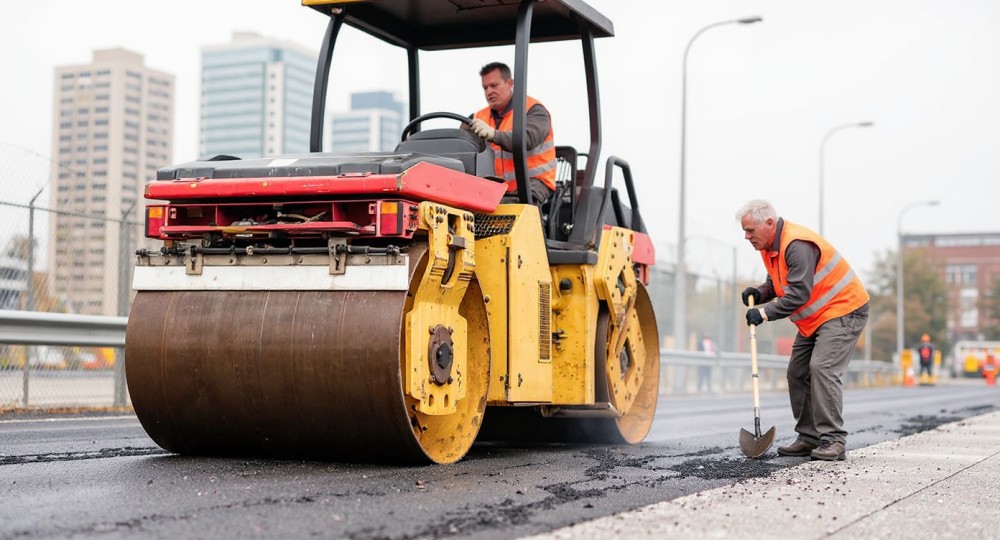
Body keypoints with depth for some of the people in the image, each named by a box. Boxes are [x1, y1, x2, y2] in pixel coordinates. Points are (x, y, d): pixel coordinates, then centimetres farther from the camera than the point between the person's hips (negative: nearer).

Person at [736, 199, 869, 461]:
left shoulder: (798, 246, -27)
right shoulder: (768, 246, 6)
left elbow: (799, 294, -30)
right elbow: (776, 282, 17)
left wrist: (765, 312, -28)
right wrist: (759, 293, -4)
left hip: (843, 310, -11)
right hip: (814, 318, 11)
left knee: (822, 368, -22)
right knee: (797, 372, 7)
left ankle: (833, 440, -20)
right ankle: (809, 437, 12)